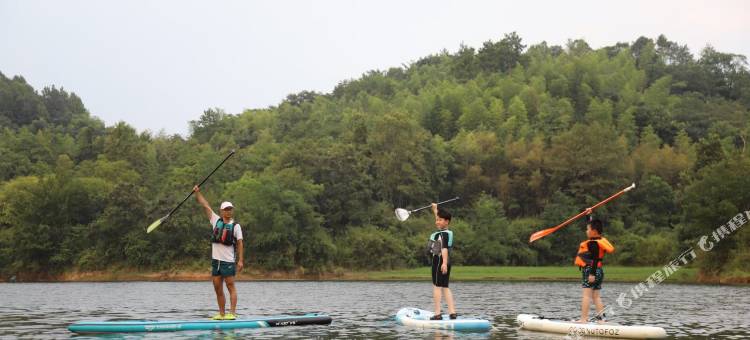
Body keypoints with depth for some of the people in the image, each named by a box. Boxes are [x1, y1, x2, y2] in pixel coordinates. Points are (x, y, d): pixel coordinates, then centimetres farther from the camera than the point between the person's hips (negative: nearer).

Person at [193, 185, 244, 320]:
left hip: (228, 261, -5)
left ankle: (232, 313, -11)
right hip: (216, 260, 5)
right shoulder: (216, 221, 10)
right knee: (218, 289, 6)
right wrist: (198, 192, 9)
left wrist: (241, 260, -10)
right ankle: (221, 314, 11)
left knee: (231, 287, -7)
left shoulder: (236, 226, 1)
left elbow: (240, 243, -3)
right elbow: (206, 205, 11)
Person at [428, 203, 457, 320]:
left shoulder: (443, 234, -16)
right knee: (445, 287, 11)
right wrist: (435, 209, 43)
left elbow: (444, 248, -29)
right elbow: (439, 219, 31)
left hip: (439, 261, -9)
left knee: (437, 286, -7)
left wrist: (444, 263, -40)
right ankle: (452, 312, 8)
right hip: (444, 261, 9)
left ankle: (437, 314, -9)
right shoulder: (446, 232, 12)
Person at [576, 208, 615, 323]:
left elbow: (595, 259, -21)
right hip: (598, 271, 10)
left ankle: (584, 319, -17)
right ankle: (601, 318, 7)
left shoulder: (593, 244, -15)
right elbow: (591, 225, 30)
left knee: (586, 295, -12)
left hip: (590, 270, -10)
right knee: (596, 296, 10)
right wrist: (588, 215, 33)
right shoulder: (598, 240, 13)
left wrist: (592, 274, -25)